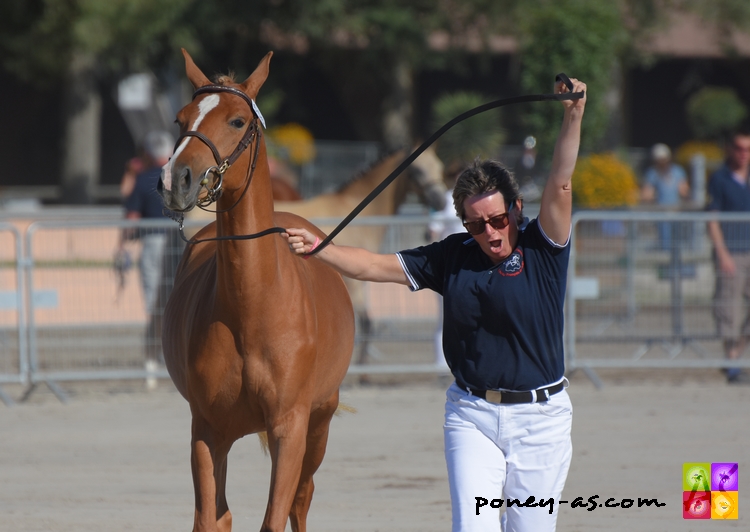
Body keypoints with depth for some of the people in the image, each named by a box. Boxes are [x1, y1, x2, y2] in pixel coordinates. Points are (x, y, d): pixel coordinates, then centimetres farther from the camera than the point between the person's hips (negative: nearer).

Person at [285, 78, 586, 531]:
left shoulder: (542, 249, -3)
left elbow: (560, 185, -15)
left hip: (539, 418, -2)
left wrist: (573, 118, -28)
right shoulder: (453, 257, 5)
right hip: (471, 415, 2)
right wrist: (318, 249, -8)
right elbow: (377, 266, 4)